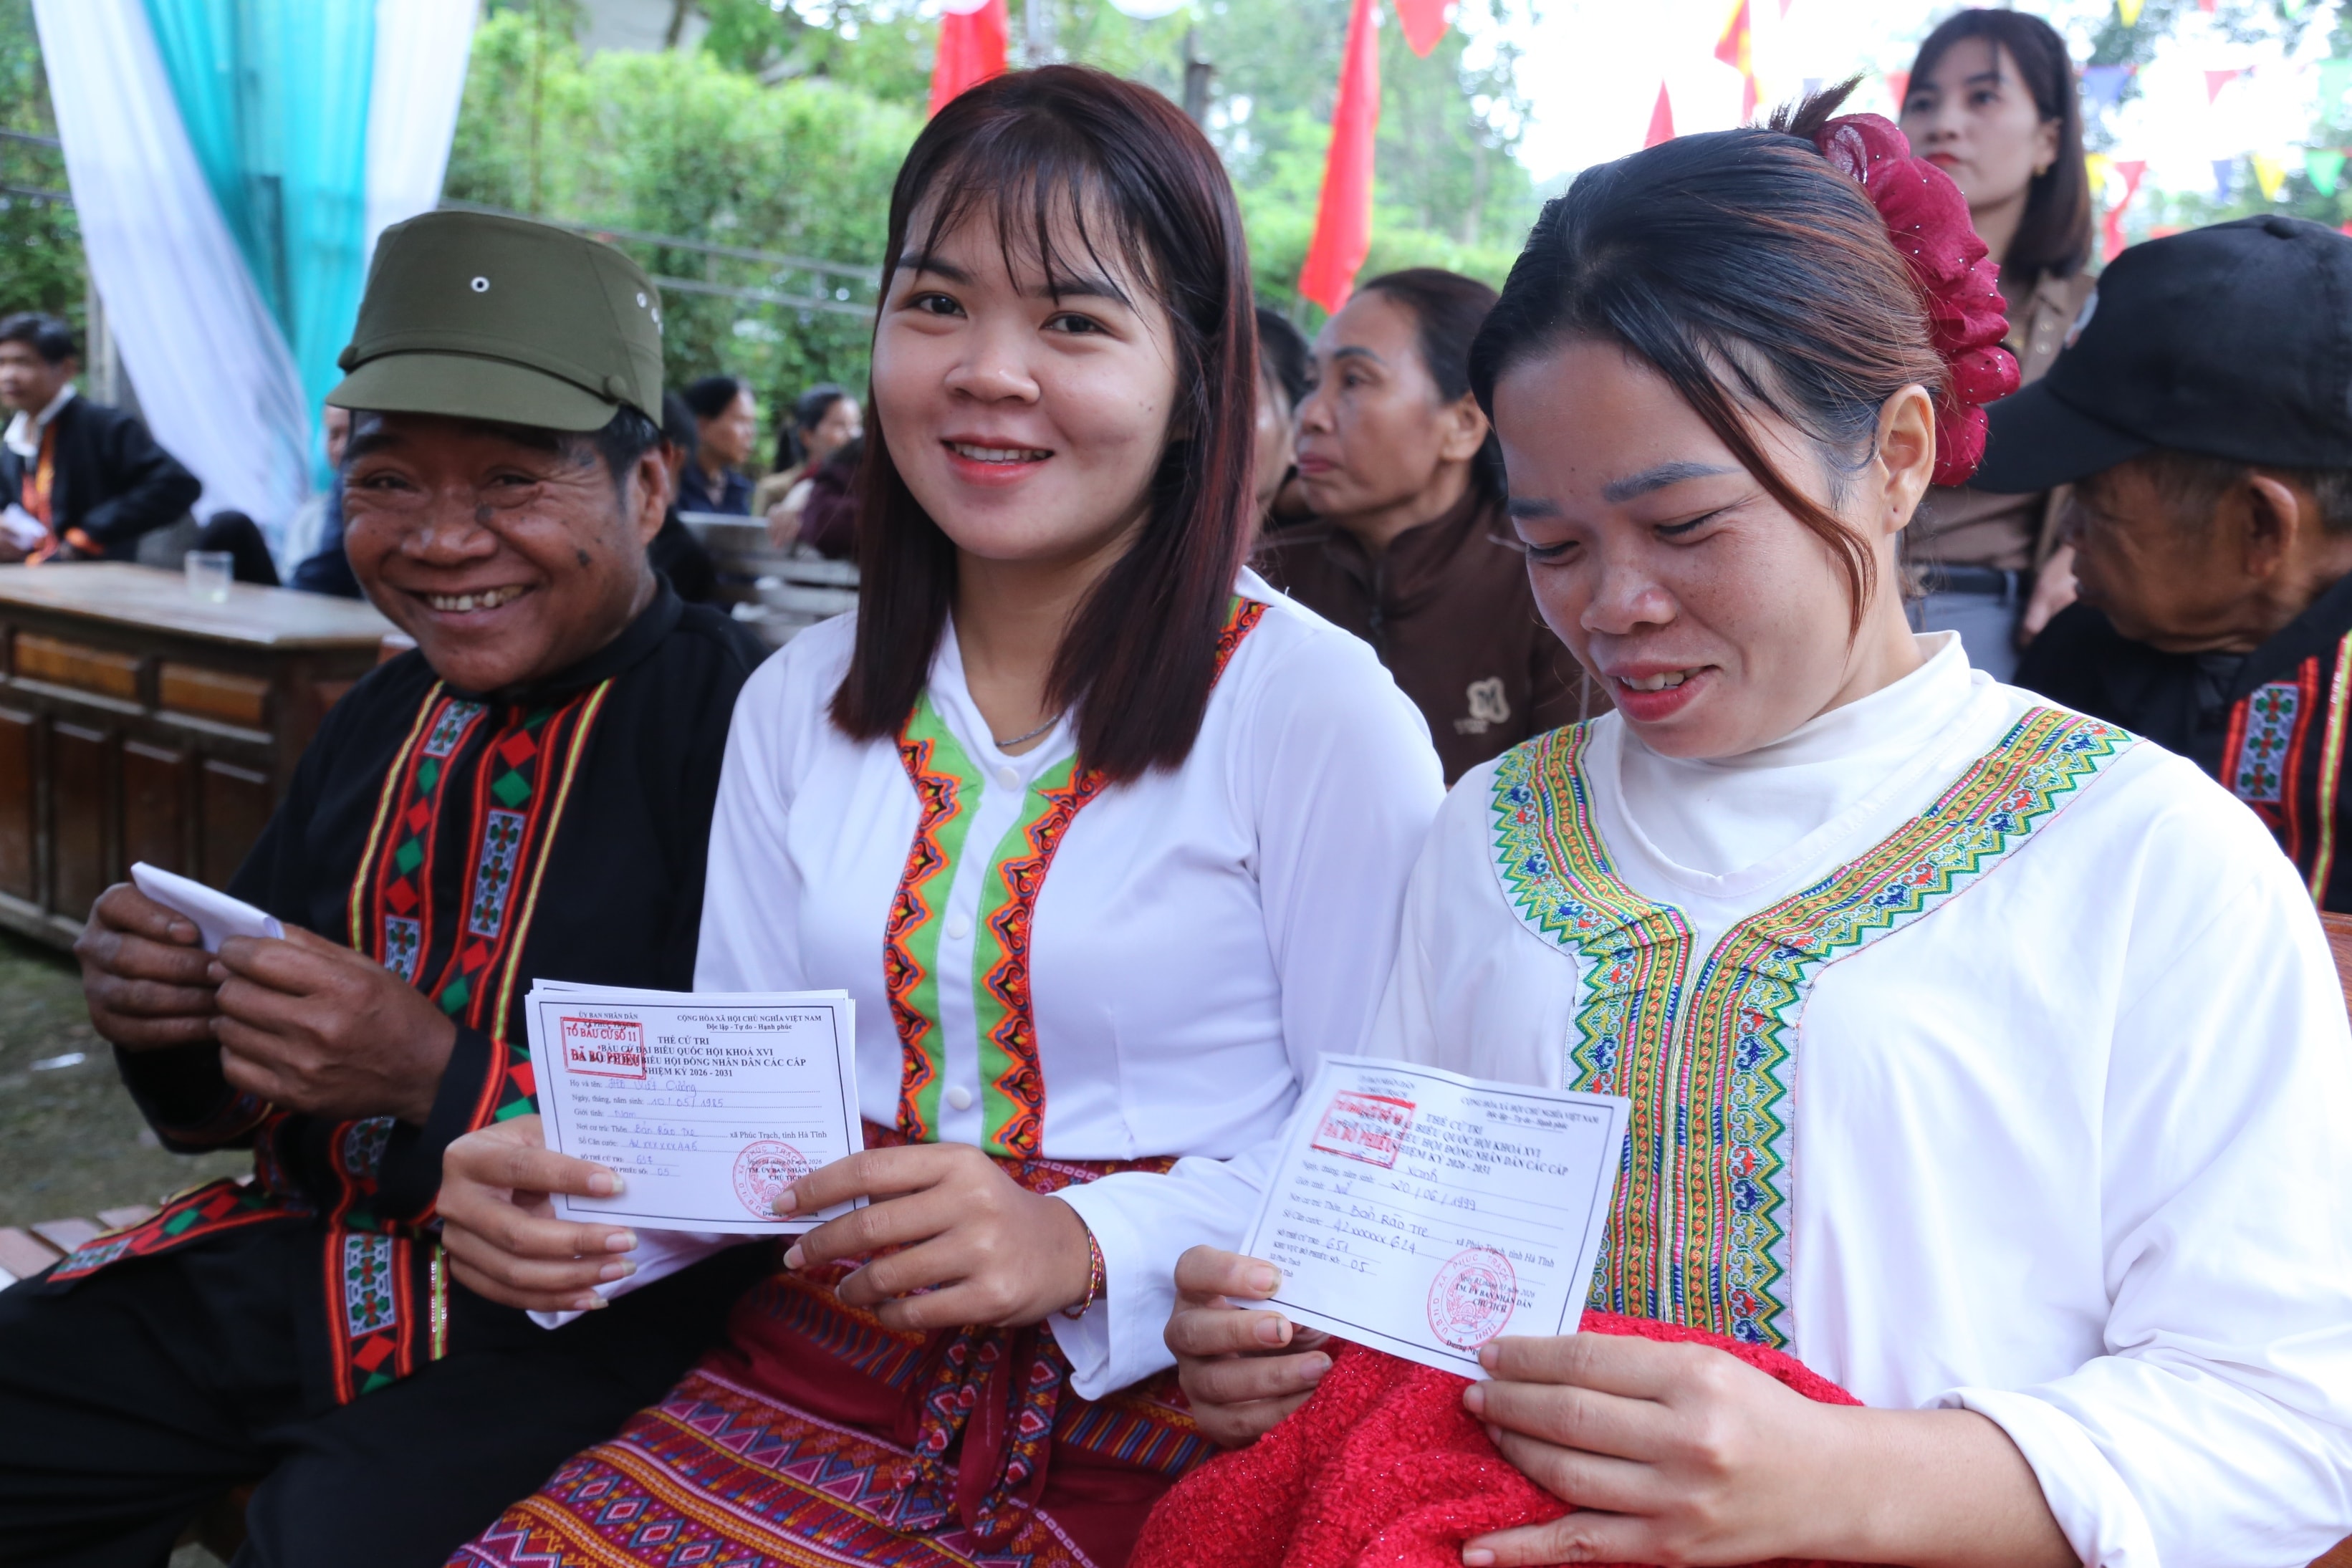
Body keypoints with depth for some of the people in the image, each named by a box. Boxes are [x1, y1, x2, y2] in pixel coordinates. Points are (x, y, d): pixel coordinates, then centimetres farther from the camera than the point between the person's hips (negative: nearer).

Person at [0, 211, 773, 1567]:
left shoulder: (738, 727, -15)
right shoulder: (383, 720, 9)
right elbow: (243, 1085, 17)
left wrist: (435, 1076, -25)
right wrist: (167, 1010, -5)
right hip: (300, 1246, 7)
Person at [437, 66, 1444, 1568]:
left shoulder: (1316, 708, -9)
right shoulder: (800, 702, 9)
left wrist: (1086, 1247, -24)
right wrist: (573, 1185, -10)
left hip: (1146, 1446, -4)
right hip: (809, 1397, 5)